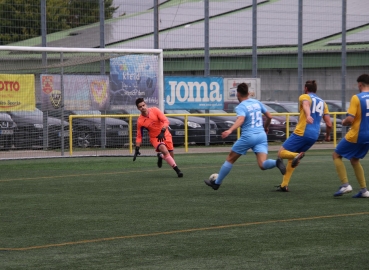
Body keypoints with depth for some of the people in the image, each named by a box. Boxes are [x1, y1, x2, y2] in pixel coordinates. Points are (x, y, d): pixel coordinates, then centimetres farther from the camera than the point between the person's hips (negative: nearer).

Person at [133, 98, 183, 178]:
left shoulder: (154, 110, -12)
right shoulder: (140, 121, -10)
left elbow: (166, 121, -17)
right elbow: (139, 136, 1)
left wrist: (162, 132, -33)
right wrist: (137, 149, -7)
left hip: (165, 135, 2)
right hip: (154, 138, -2)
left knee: (171, 157, 1)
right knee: (165, 151, -31)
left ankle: (160, 156, 36)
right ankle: (177, 169, -25)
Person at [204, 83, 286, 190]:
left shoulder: (240, 107, -6)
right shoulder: (257, 102, 12)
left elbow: (241, 119, -26)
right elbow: (269, 116, 18)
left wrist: (230, 130, -40)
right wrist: (266, 127, 37)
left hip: (248, 137, -5)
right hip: (261, 136, 5)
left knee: (230, 159, 13)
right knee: (263, 165, -6)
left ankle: (216, 183, 23)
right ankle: (276, 162, -38)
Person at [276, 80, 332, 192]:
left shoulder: (304, 97, 4)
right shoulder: (322, 102, 20)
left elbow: (306, 104, -22)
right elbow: (329, 124, 13)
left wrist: (308, 115, -43)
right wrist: (328, 135, 32)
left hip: (301, 133, -6)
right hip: (314, 136, 6)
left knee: (281, 153, 1)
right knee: (291, 157, 20)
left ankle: (296, 156, -30)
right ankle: (284, 185, 14)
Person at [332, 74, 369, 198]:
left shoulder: (356, 98, -15)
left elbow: (350, 119, -20)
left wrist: (344, 122, 2)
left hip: (356, 135, -6)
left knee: (336, 155, 12)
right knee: (354, 160, 23)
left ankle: (345, 185, 0)